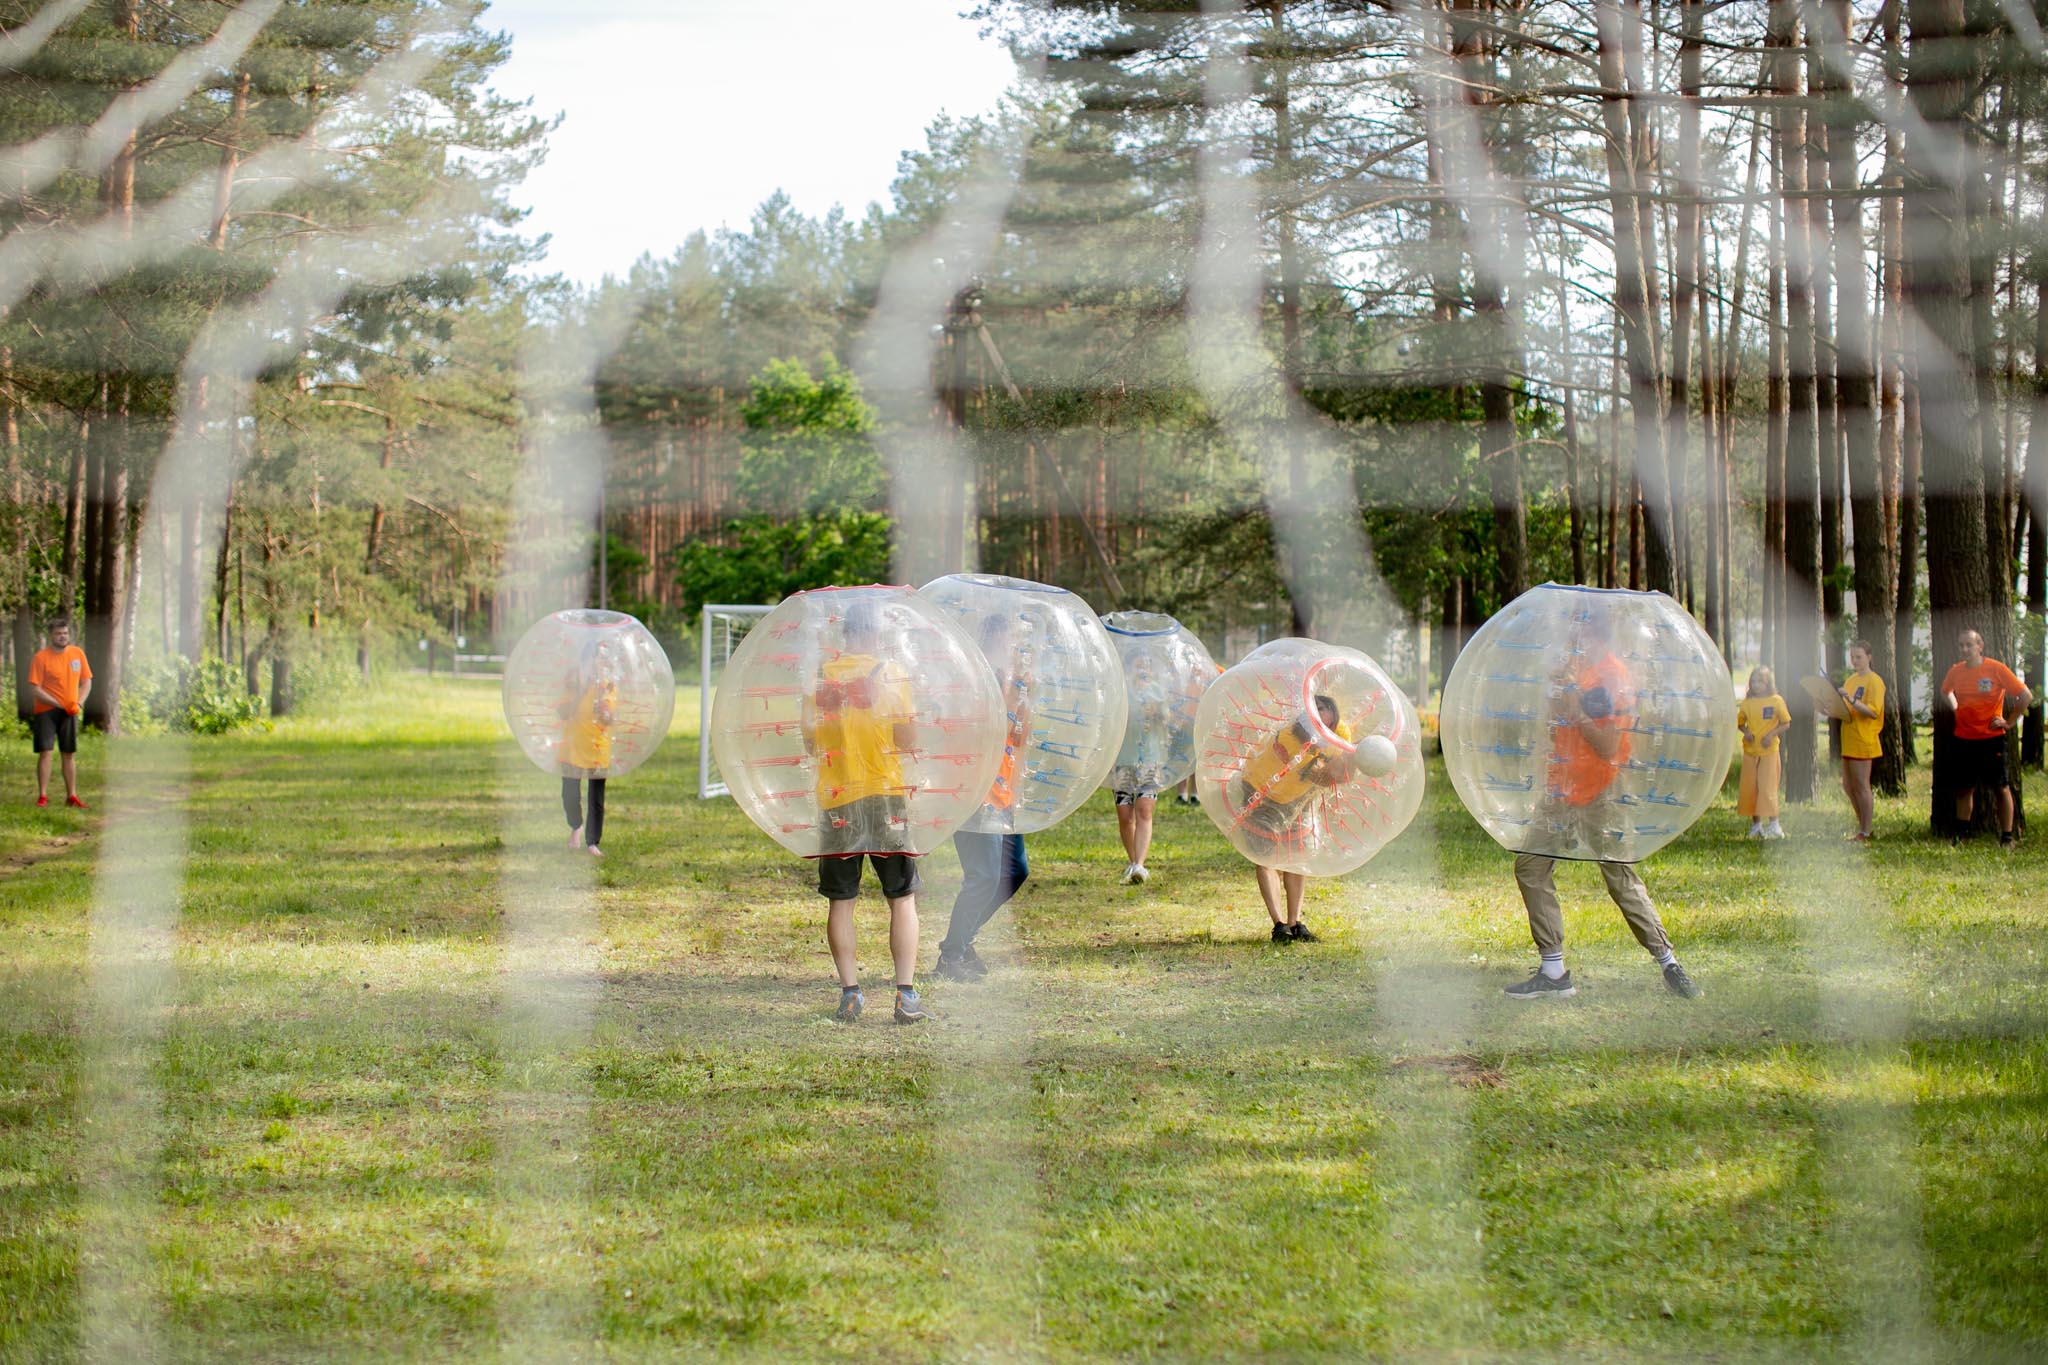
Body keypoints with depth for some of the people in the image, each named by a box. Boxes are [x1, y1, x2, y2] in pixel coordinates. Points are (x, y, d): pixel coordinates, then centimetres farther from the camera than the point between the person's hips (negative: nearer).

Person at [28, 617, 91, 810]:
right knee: (45, 751, -9)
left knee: (69, 754, 7)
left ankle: (72, 795, 13)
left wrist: (78, 703, -7)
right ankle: (42, 796, -5)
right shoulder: (41, 657, -10)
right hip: (46, 710, -4)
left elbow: (86, 682, 10)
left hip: (69, 712, 4)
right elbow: (34, 689, -13)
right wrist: (59, 704, -16)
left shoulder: (77, 654, 4)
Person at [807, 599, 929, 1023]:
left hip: (835, 798, 1)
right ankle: (906, 995, -1)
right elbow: (907, 742, -6)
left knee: (840, 900, 8)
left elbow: (810, 742, 7)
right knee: (902, 898, 5)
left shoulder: (820, 676, 2)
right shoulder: (889, 674, -5)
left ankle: (850, 992, 2)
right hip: (885, 795, -1)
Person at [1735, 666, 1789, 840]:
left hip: (1769, 750, -4)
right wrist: (1746, 732, -4)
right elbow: (1740, 722, 17)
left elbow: (1786, 724, -1)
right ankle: (1756, 824, 15)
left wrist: (1771, 734, -15)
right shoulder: (1747, 702, 7)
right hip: (1750, 751, 4)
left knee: (1767, 787, -10)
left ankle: (1773, 824, -5)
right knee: (1750, 788, 5)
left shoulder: (1776, 701, -4)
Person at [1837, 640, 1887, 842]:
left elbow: (1873, 711, -20)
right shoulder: (1850, 680, 16)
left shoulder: (1874, 681, -10)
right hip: (1848, 741, 9)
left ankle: (1865, 833, 0)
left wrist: (1851, 700, -30)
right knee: (1848, 786, 13)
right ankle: (1862, 825, 24)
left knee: (1861, 786, -5)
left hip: (1863, 741, -9)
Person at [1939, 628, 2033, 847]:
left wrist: (2009, 721, -7)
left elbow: (2026, 697, -9)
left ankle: (2006, 837, 3)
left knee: (2001, 788, -1)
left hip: (1992, 737, -4)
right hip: (1964, 739, 4)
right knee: (1964, 789, 8)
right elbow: (1945, 691, 26)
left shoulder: (1996, 669, -11)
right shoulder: (1956, 671, 2)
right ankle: (1963, 835, 16)